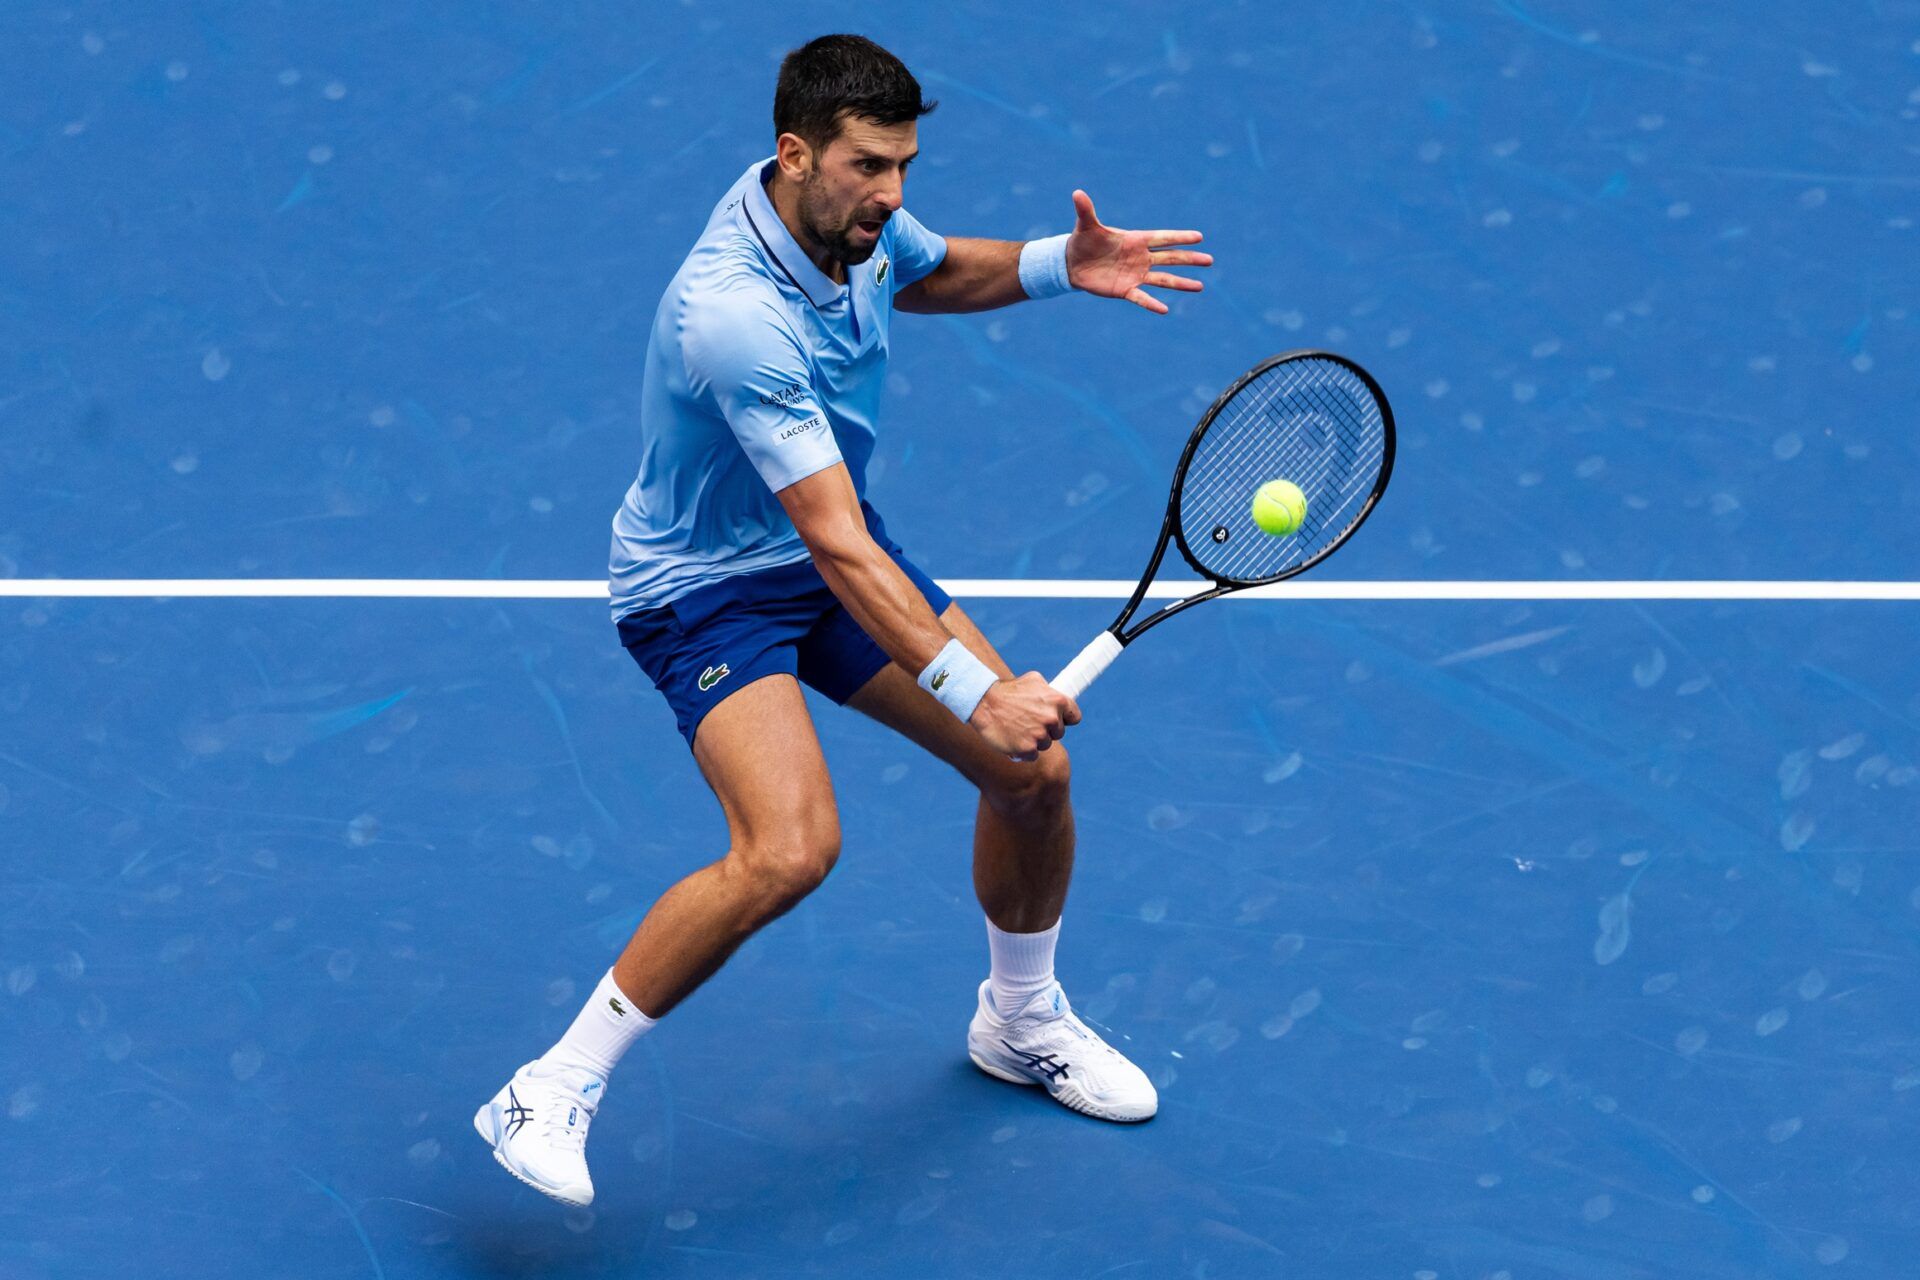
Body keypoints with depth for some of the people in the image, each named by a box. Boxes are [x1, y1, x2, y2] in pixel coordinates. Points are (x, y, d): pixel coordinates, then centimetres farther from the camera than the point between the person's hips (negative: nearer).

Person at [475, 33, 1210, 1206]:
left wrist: (1059, 264, -2)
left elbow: (932, 276, 17)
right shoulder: (735, 317, -35)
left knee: (1035, 769, 3)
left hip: (828, 550, 8)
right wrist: (971, 690, -42)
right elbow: (837, 544, -37)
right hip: (707, 586, -8)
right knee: (791, 848, -29)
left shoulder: (854, 215, -9)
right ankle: (553, 1094, -15)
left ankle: (1023, 1022, 31)